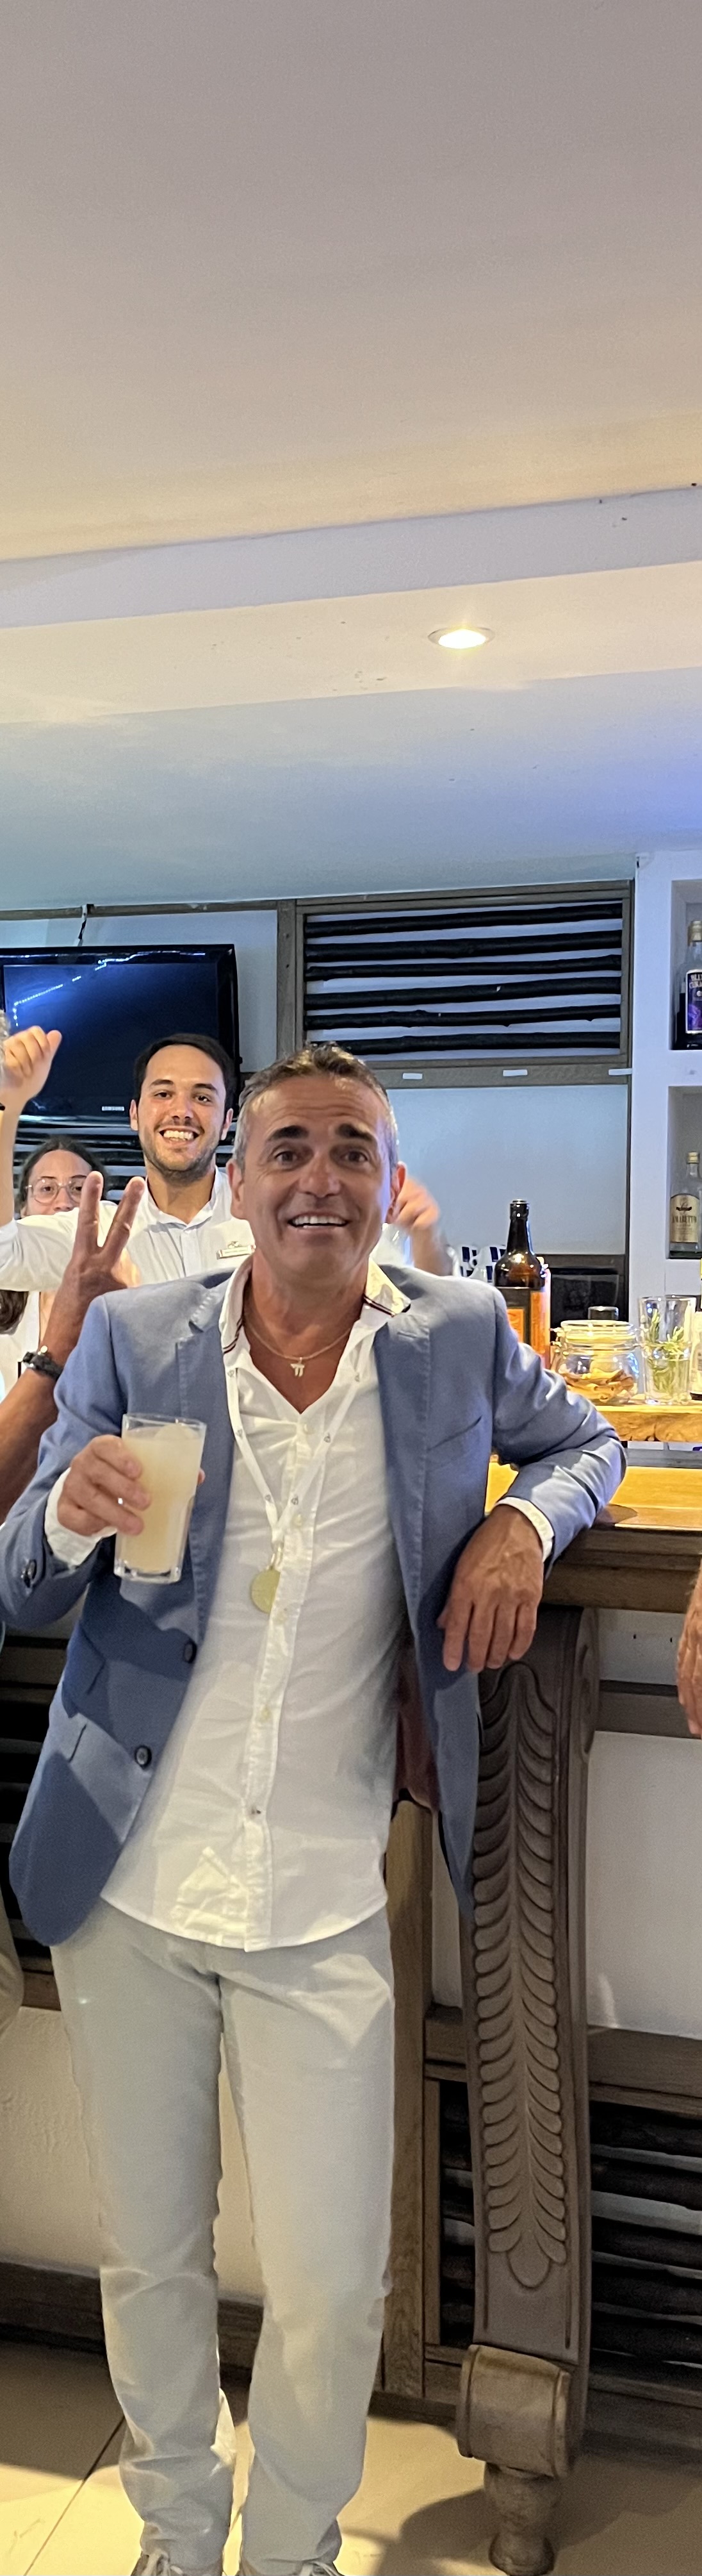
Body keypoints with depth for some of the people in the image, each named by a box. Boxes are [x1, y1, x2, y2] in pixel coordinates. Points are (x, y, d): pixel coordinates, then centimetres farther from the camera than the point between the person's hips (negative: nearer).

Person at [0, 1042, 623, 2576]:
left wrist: (527, 1521, -9)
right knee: (147, 2261, 18)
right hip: (128, 1884, 1)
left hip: (323, 1906, 0)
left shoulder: (459, 1338, -4)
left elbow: (588, 1439, 14)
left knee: (332, 2293, 7)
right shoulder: (133, 1340, -4)